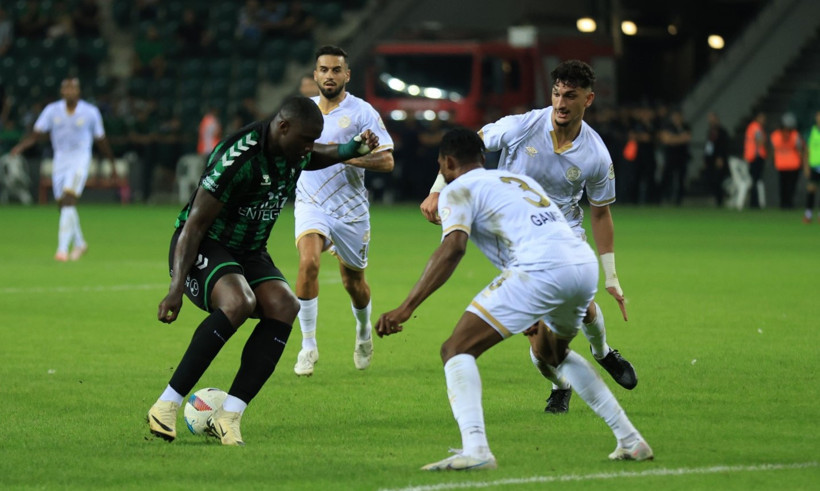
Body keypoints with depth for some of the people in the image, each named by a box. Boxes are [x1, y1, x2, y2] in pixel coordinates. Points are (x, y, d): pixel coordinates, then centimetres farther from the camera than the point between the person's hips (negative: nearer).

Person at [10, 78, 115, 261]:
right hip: (60, 160, 4)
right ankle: (79, 244, 30)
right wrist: (21, 146, -22)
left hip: (80, 159, -4)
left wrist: (112, 163, 15)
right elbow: (36, 133, -4)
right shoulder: (52, 110, 1)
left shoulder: (90, 112, -4)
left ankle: (63, 248, -24)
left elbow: (101, 140, 8)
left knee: (68, 200, -20)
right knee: (63, 204, 8)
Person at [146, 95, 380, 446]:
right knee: (239, 302, -36)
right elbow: (195, 224, -24)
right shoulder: (238, 159, -26)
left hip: (249, 253, 8)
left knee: (284, 305, -21)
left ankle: (228, 416, -22)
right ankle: (165, 408, -28)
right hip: (204, 247, -8)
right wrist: (176, 288, -29)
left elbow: (314, 158, 28)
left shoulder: (293, 152, -1)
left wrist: (352, 149, 8)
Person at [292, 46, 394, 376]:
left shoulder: (362, 112, -7)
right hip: (311, 204, 2)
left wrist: (346, 156, -25)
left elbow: (387, 161, -15)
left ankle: (364, 333, 45)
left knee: (353, 281, 12)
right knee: (308, 262, -25)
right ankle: (308, 346, -18)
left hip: (351, 210, -2)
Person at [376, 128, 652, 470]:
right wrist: (541, 313, 49)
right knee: (551, 354, 34)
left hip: (542, 269, -8)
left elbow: (452, 248, -10)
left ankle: (474, 448, -24)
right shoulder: (519, 179, 33)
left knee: (457, 350, -2)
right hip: (586, 264, 8)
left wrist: (406, 308, -14)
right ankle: (630, 441, 31)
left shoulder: (458, 190, 9)